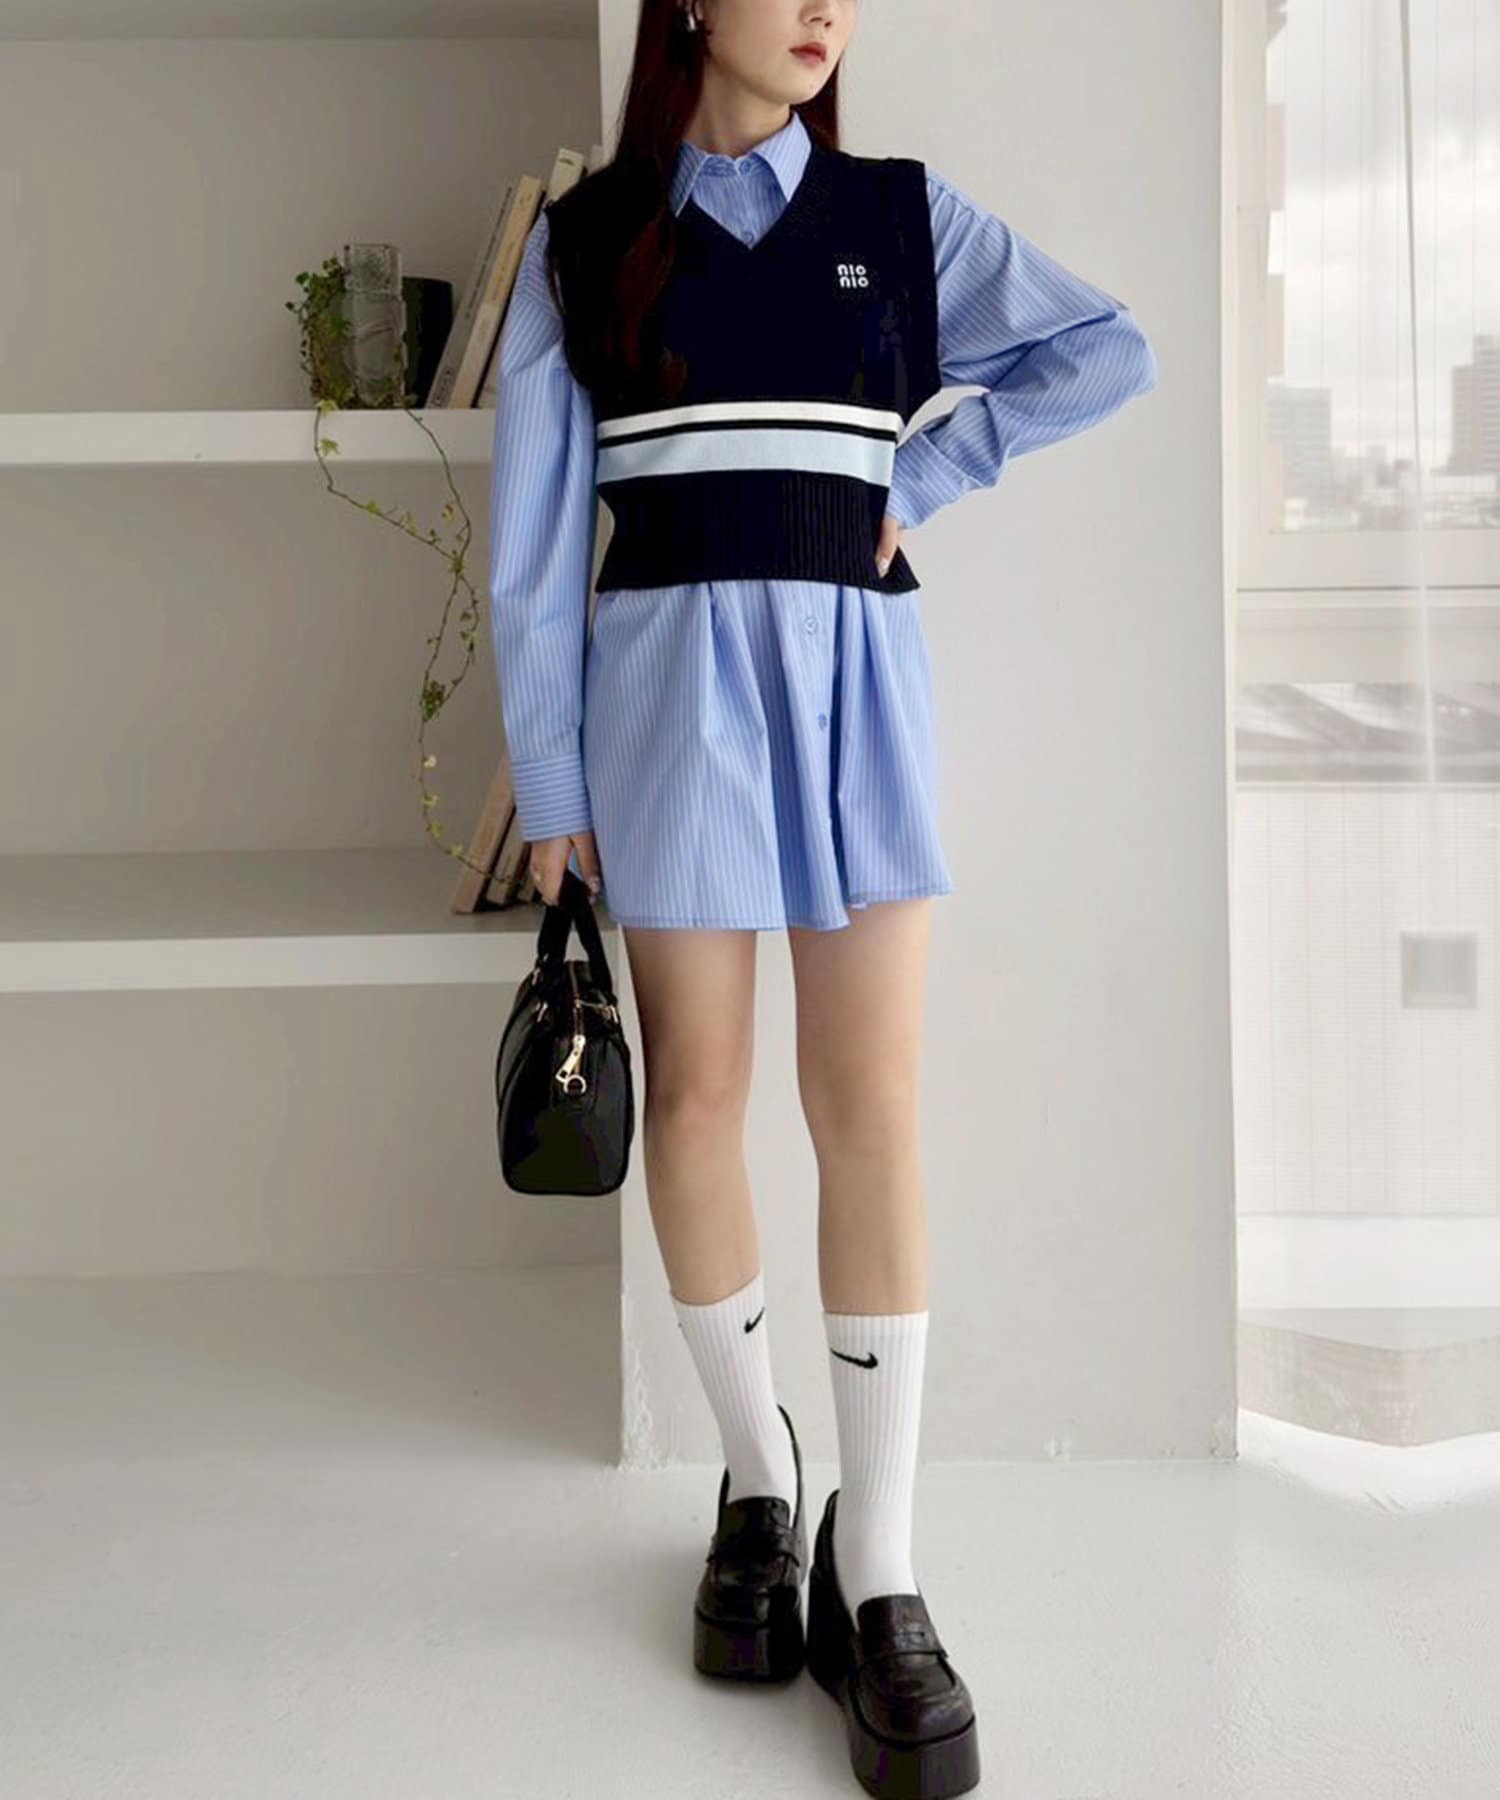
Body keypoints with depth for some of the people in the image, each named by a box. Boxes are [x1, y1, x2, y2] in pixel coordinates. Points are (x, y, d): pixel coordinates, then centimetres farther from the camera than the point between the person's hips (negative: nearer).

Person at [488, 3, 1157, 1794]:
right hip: (672, 681, 0)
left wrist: (920, 474, 2)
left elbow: (1108, 348, 12)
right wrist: (549, 775, -1)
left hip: (857, 676, 1)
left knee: (870, 1107, -5)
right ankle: (756, 1474, 23)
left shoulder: (902, 213, 9)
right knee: (698, 1089, 3)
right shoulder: (584, 239, 6)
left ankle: (878, 1569, 2)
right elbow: (534, 527, 3)